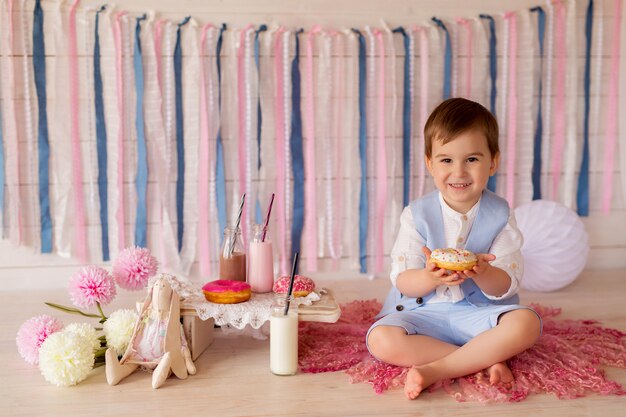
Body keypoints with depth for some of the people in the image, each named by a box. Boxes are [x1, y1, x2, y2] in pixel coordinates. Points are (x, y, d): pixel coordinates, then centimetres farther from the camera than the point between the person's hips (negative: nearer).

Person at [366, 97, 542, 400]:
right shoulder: (416, 215, -3)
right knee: (381, 340, -27)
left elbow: (505, 286, -7)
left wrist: (482, 272, -30)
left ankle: (435, 370, -27)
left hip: (479, 312, 0)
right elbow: (402, 281, -7)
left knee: (526, 323, -29)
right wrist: (430, 277, -30)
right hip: (423, 312, 0)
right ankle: (483, 360, -21)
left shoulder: (500, 215, -2)